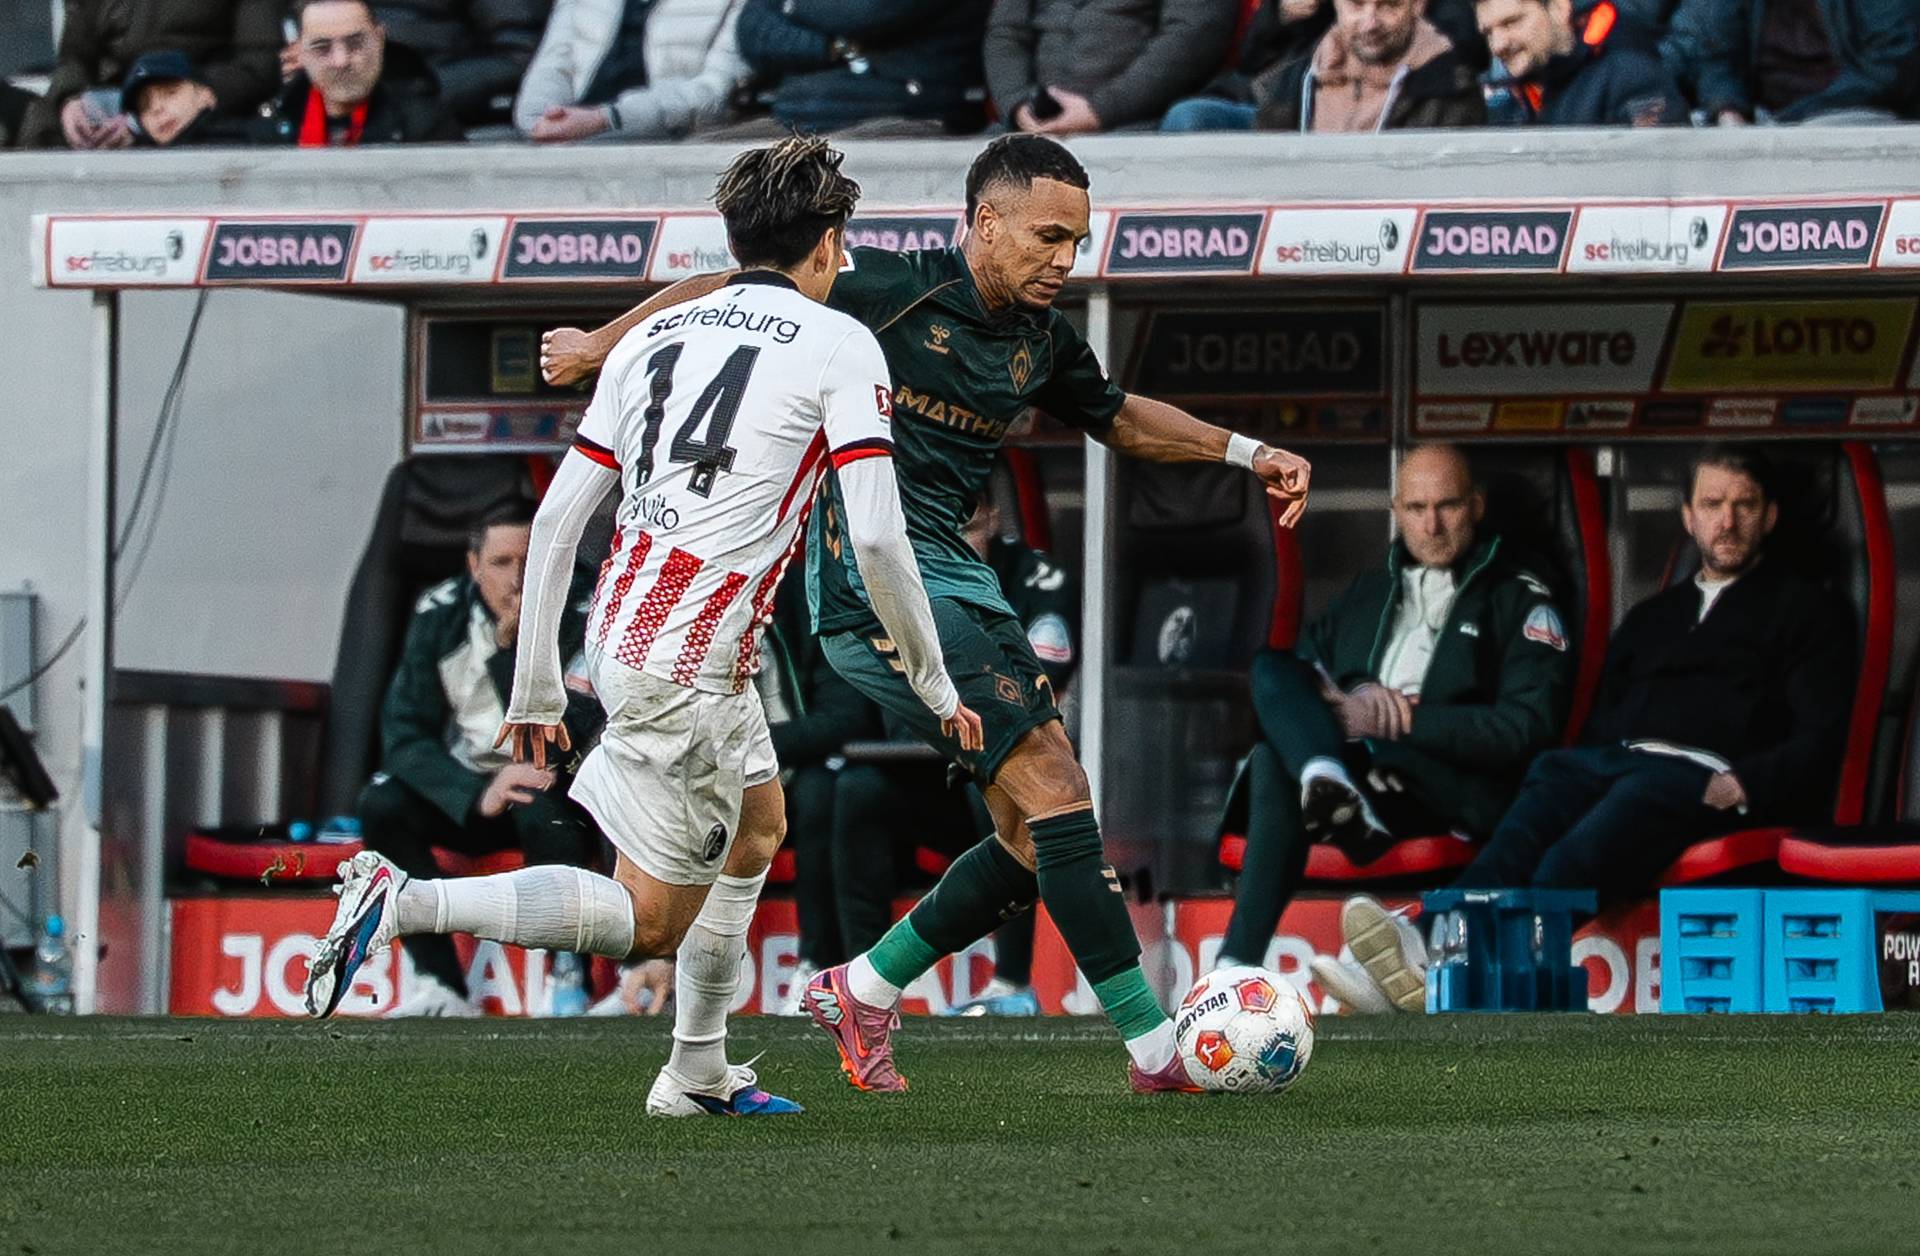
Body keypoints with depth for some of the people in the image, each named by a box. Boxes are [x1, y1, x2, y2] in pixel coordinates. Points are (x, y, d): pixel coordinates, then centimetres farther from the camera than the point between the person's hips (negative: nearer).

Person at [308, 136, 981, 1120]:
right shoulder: (839, 346, -5)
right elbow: (875, 538, -13)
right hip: (687, 659, -8)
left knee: (759, 822, 29)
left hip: (624, 625, 8)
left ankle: (699, 1075, 33)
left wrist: (536, 686, 16)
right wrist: (933, 685, -1)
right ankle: (402, 903, -17)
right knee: (651, 920, -3)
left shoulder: (656, 335, 13)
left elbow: (557, 514, 10)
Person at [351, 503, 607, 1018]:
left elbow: (562, 742, -22)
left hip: (558, 788, -3)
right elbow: (404, 735, -11)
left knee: (541, 811, -38)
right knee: (381, 804, -25)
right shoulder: (441, 614, -5)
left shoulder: (577, 616, -13)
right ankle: (440, 986, -26)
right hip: (464, 784, 3)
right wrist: (478, 795, -27)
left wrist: (511, 648, -27)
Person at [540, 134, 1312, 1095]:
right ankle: (1153, 1045, -16)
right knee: (1053, 790, -16)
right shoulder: (887, 289, -10)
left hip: (957, 576, 8)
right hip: (872, 579, -8)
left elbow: (1119, 419, 30)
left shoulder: (1041, 341, 10)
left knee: (1035, 840, 3)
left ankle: (861, 993, 19)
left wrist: (1246, 453, 19)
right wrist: (602, 344, 8)